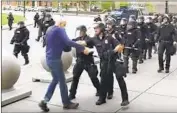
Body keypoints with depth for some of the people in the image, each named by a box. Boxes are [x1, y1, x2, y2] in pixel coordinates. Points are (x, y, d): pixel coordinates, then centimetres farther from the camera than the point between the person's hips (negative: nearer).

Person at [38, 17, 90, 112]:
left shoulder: (49, 29, 14)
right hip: (55, 59, -9)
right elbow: (68, 42, -26)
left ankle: (45, 101, 11)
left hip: (50, 58, 9)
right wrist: (83, 48, -27)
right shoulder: (59, 29, -13)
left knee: (55, 80, 18)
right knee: (62, 81, 4)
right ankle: (66, 103, 17)